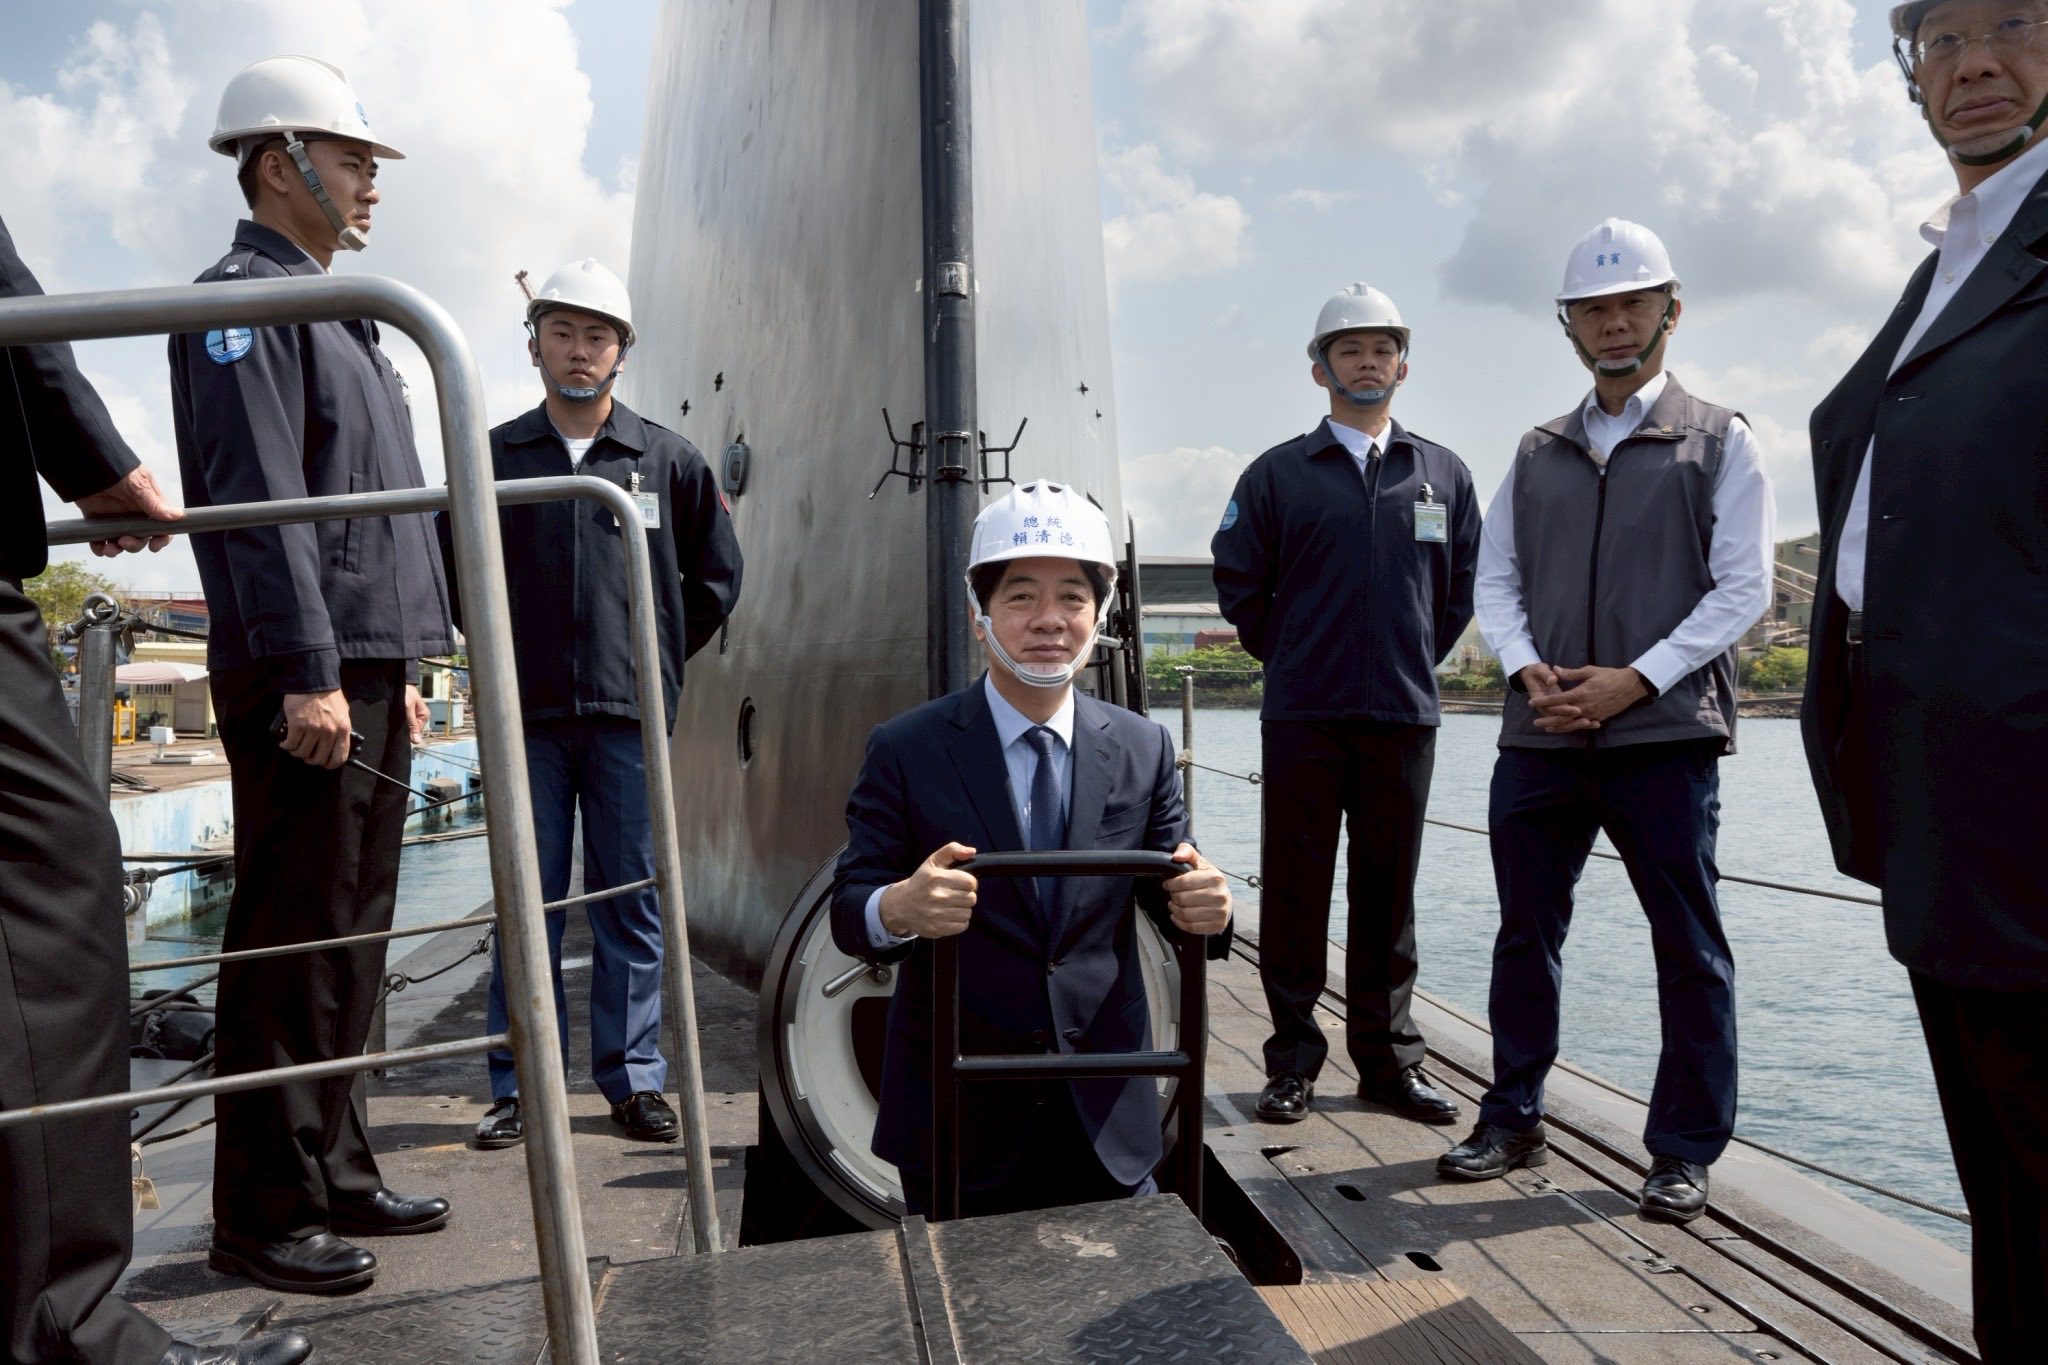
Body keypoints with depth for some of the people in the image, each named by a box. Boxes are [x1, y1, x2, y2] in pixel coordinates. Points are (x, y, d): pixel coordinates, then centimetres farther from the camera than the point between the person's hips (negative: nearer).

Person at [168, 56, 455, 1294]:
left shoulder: (332, 314, 23)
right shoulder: (245, 298, -5)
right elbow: (256, 498, -16)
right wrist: (308, 670, -22)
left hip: (366, 668, 9)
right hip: (303, 677, -9)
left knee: (352, 938, 12)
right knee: (295, 944, -5)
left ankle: (336, 1174, 21)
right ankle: (266, 1213, 5)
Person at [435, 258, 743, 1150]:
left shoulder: (669, 461, 6)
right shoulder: (494, 458, 7)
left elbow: (717, 576, 13)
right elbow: (450, 570, 16)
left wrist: (658, 658, 8)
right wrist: (502, 647, 9)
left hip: (631, 715, 0)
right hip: (528, 716, 0)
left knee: (632, 903, 5)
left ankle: (634, 1080, 14)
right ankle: (519, 1085, 13)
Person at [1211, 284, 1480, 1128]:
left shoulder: (1444, 475, 11)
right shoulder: (1279, 474, 4)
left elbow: (1466, 584, 19)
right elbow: (1238, 580, 8)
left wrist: (1417, 659, 13)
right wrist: (1289, 655, 7)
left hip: (1405, 717, 2)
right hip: (1301, 717, -2)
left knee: (1389, 894, 8)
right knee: (1295, 892, 1)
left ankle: (1389, 1059, 18)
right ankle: (1293, 1063, 11)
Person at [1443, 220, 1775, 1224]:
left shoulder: (1719, 443, 5)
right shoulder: (1537, 455, 15)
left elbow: (1741, 588, -3)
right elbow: (1495, 579, 12)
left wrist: (1635, 680, -13)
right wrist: (1529, 671, -7)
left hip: (1666, 733, -3)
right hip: (1539, 734, 4)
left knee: (1689, 946, 3)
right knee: (1526, 933, 9)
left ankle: (1684, 1151, 16)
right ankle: (1513, 1121, 23)